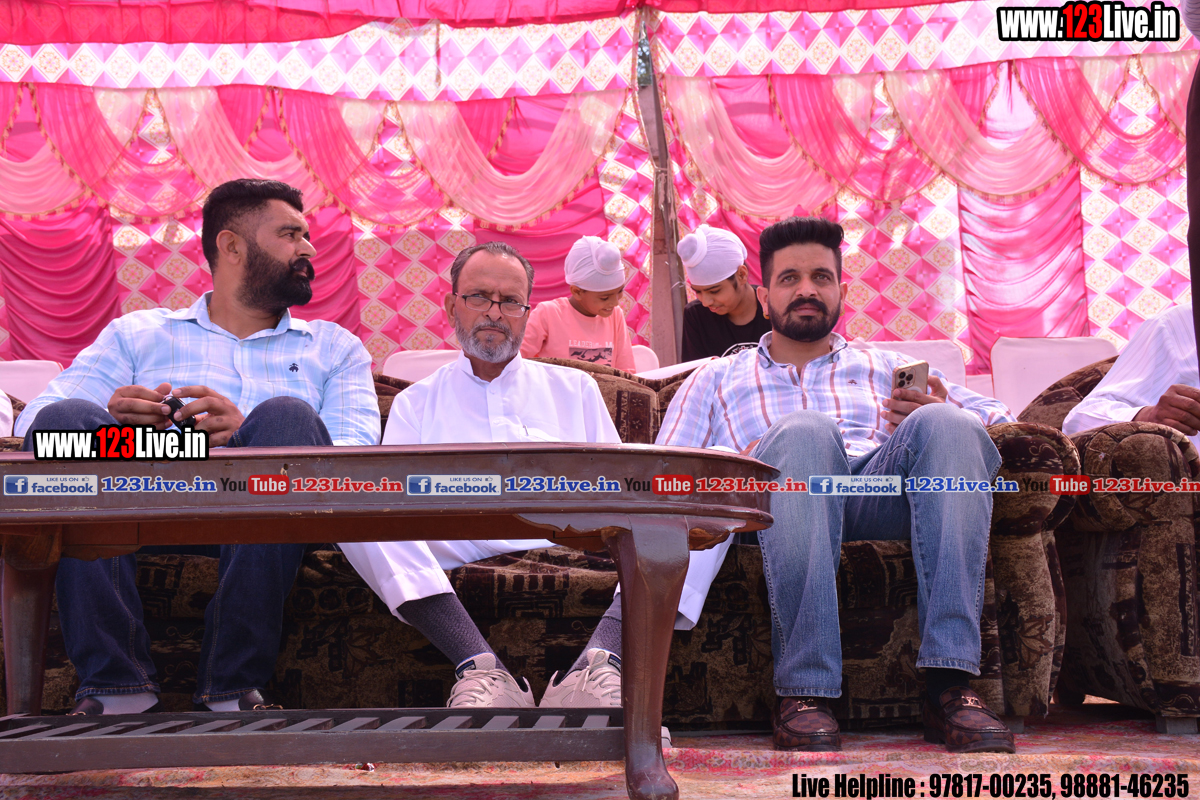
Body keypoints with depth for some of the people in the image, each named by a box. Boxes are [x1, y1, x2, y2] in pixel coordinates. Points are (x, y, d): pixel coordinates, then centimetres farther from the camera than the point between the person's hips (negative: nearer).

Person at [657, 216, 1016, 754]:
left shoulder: (885, 368, 34)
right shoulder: (715, 380, 31)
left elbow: (1005, 422, 25)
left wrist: (937, 418, 2)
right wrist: (737, 466, -4)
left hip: (882, 494, 2)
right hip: (771, 502, -2)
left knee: (944, 423, -29)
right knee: (803, 431, -35)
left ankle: (949, 684, -38)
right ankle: (804, 690, -38)